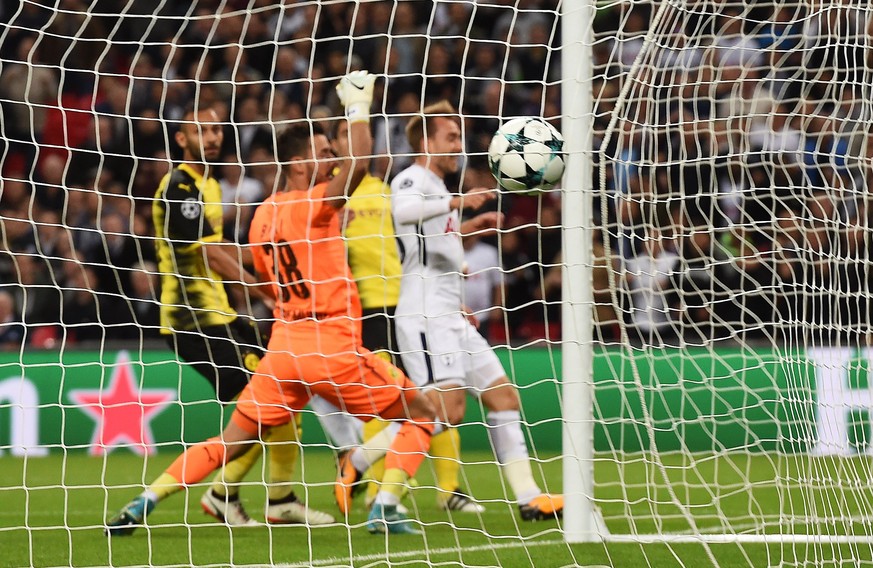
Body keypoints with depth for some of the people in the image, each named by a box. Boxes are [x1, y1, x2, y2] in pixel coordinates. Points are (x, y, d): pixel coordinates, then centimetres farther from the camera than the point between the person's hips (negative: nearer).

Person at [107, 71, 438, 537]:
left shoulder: (262, 215, 12)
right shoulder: (312, 205, -12)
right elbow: (360, 163, -27)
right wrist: (359, 108, -13)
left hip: (283, 346, 7)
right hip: (330, 346, -7)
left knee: (230, 441, 13)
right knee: (420, 415, 8)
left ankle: (141, 506, 3)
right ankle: (385, 510, -7)